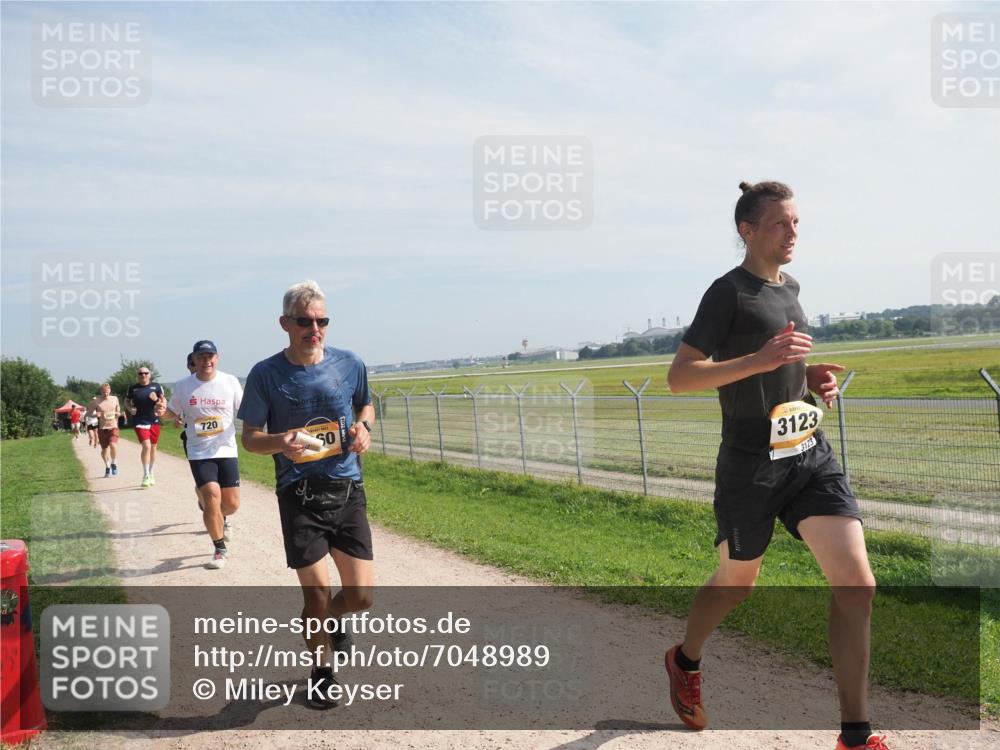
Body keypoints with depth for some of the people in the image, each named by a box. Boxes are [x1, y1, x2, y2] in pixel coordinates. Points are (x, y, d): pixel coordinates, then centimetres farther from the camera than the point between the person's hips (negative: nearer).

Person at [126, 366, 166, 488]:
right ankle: (145, 476, -5)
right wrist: (130, 409, -3)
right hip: (140, 422, -2)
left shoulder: (156, 386, 2)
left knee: (153, 447, 13)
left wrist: (156, 400, -17)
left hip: (154, 421, 2)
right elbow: (127, 400, 16)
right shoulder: (133, 388, 2)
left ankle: (151, 474, 30)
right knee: (146, 446, -15)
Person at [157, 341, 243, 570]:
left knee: (232, 503, 4)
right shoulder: (183, 386, -2)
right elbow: (174, 413, 11)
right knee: (212, 497, -14)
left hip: (227, 450, 1)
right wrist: (163, 412, -12)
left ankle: (221, 519, 43)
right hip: (199, 453, -1)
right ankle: (220, 549, 7)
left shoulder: (230, 382, -3)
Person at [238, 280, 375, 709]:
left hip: (348, 491, 2)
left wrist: (364, 426, -3)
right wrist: (281, 442, -19)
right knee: (317, 593, -4)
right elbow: (249, 437, 2)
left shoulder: (350, 364, 1)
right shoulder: (265, 375, -5)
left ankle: (333, 618, 38)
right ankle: (320, 670, 25)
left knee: (361, 596, 1)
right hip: (299, 496, -2)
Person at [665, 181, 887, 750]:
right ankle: (686, 662, 43)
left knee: (857, 584, -6)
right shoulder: (729, 292, -10)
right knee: (737, 583, 12)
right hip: (752, 464, -6)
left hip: (811, 454, 6)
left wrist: (815, 378, 7)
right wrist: (761, 360, -25)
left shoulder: (790, 288, 14)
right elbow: (678, 377, -16)